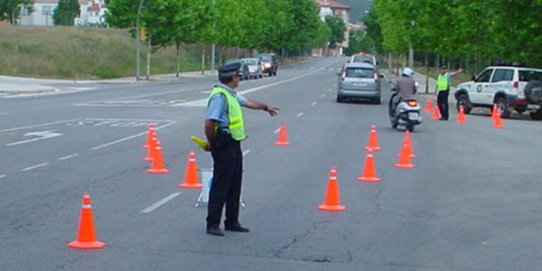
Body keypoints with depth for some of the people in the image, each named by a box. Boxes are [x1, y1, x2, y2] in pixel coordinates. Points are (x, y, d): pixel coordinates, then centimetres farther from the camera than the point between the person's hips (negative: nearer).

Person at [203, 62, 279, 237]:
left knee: (235, 185, 15)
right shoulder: (219, 96, -19)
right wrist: (211, 143, -13)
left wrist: (265, 107, 45)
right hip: (224, 146, -10)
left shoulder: (231, 94, 13)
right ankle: (213, 224, 0)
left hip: (234, 145, 10)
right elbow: (209, 123, -26)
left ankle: (232, 221, 25)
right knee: (220, 185, -6)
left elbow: (247, 102, 33)